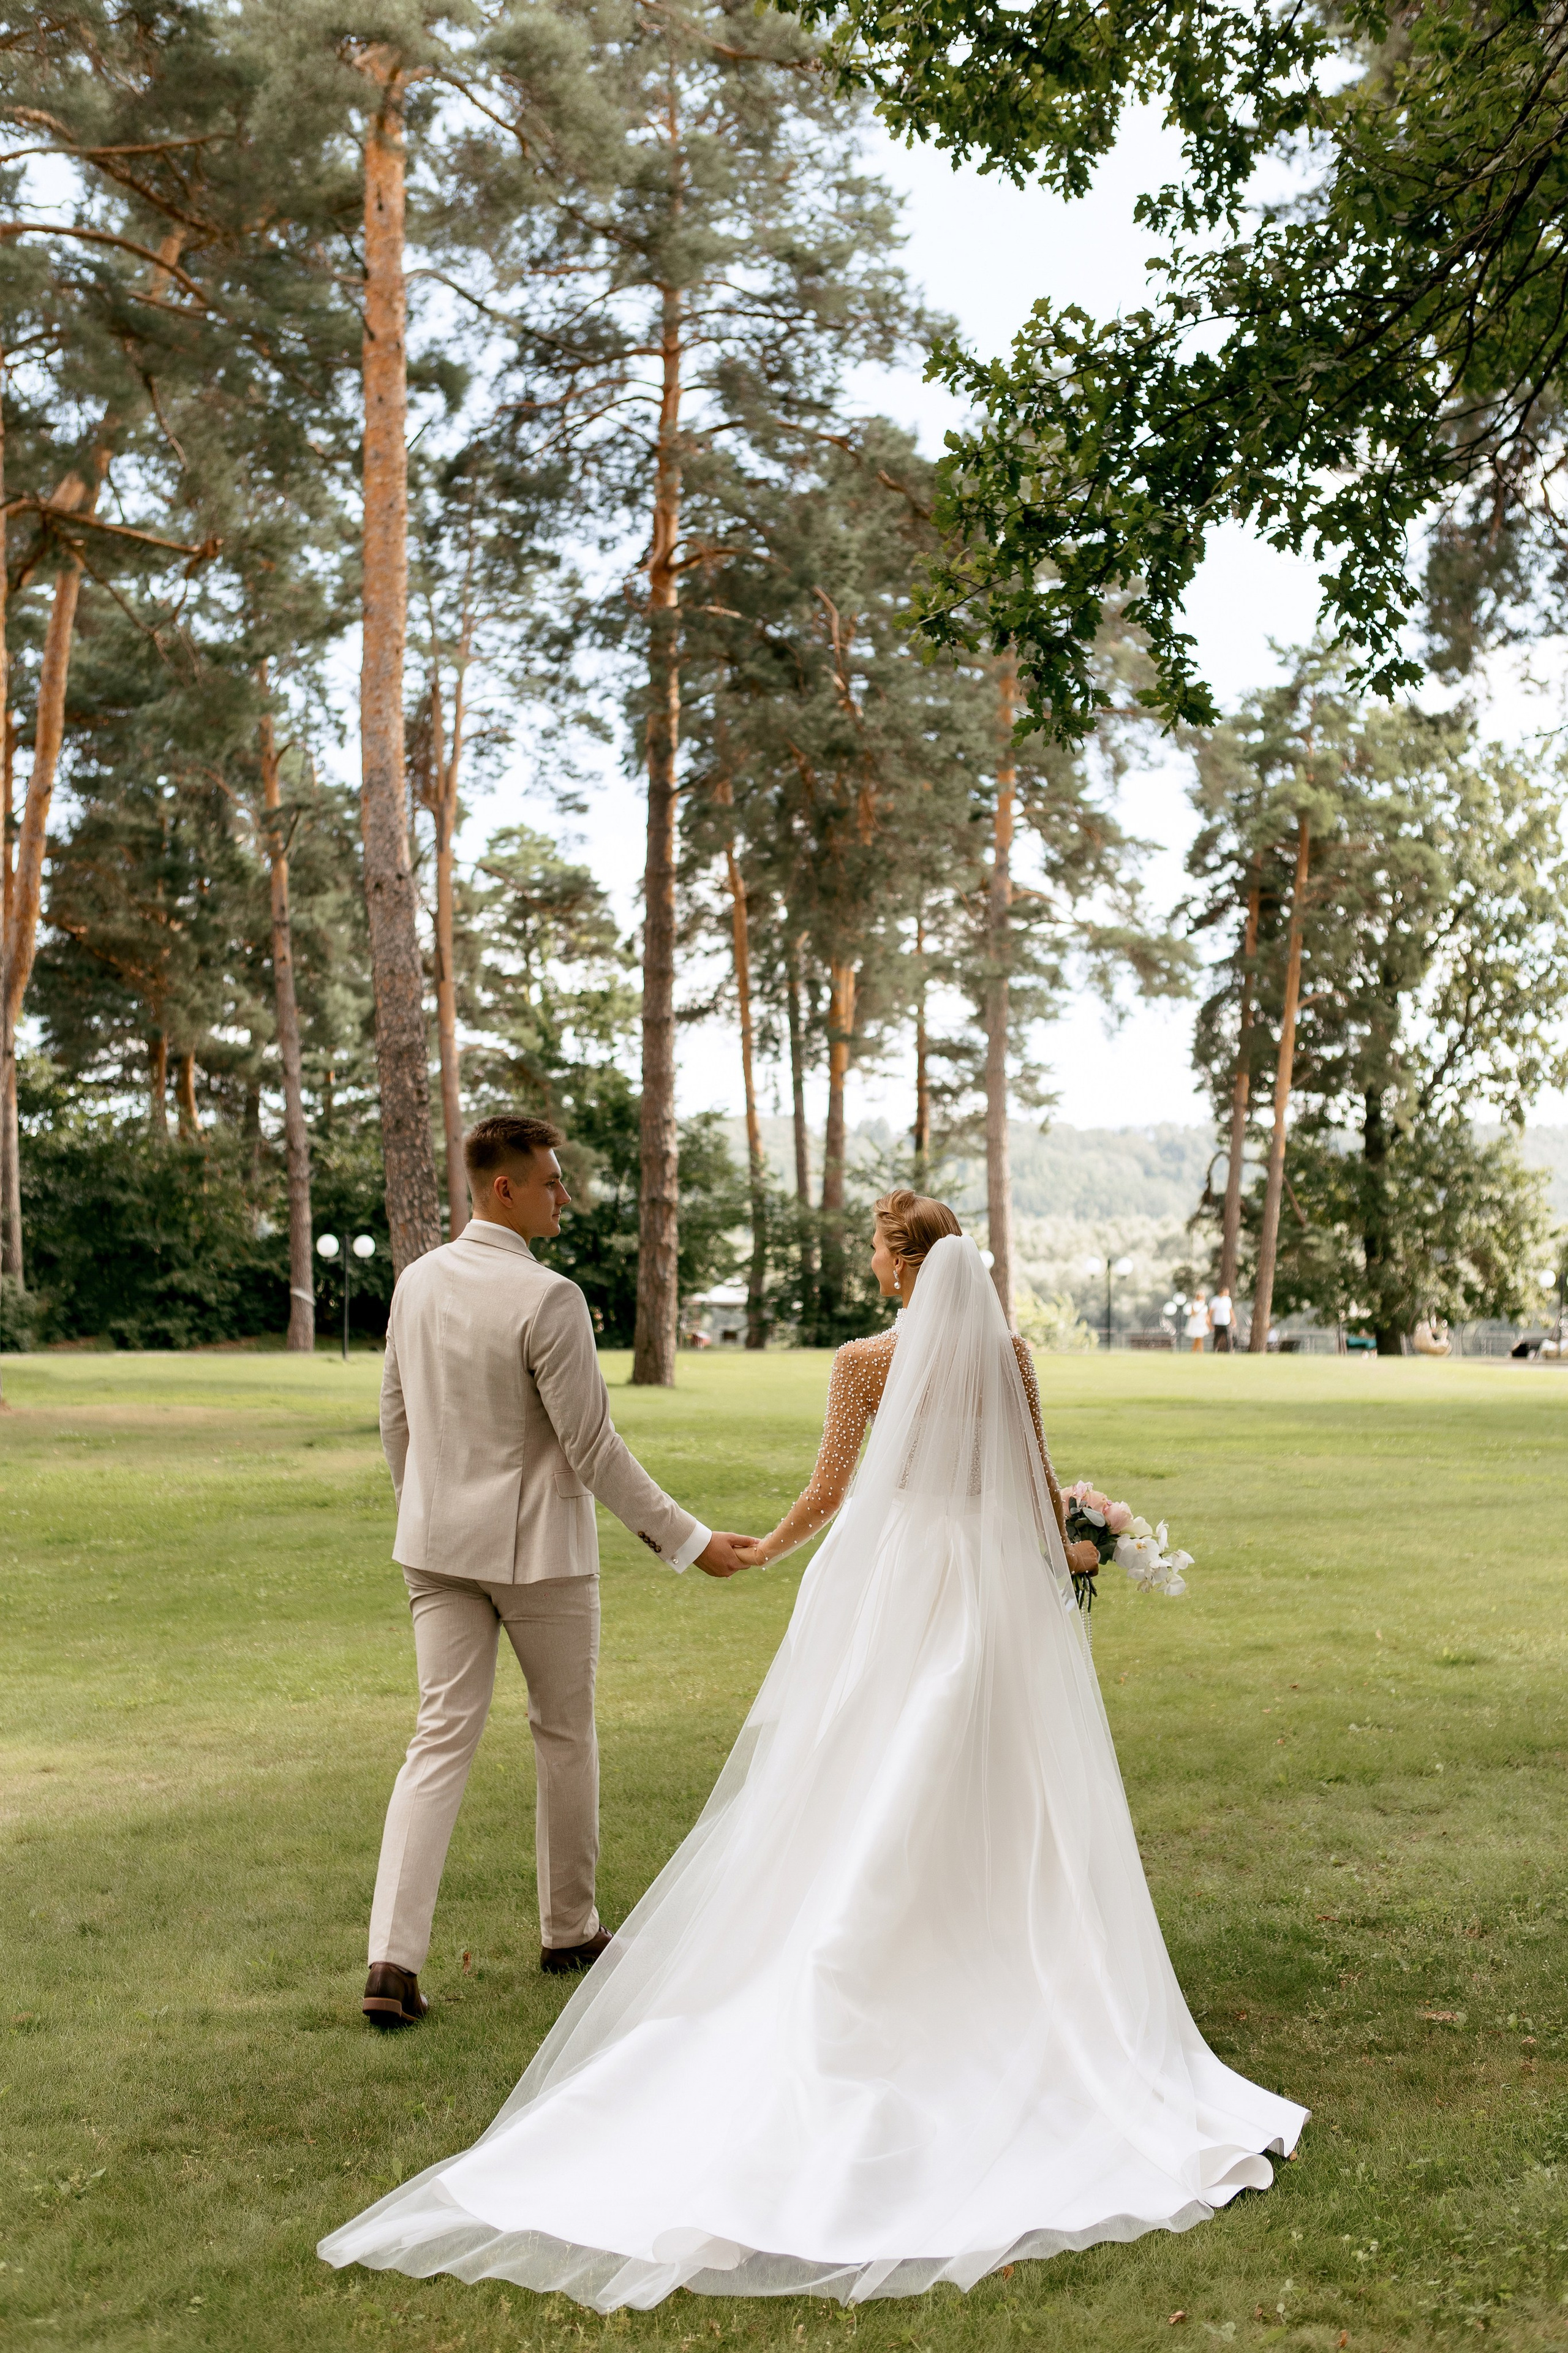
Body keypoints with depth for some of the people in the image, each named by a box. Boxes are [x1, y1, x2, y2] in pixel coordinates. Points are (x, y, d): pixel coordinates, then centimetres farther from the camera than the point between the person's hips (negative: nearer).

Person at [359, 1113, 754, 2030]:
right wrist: (688, 1540, -10)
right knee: (566, 1735, 14)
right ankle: (570, 1929, 29)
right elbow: (594, 1450, -18)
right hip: (537, 1546, -5)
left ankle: (394, 1959, -5)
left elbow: (397, 1421, 11)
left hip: (439, 1545, 6)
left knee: (442, 1739, 5)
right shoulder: (548, 1299, -19)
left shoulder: (417, 1282, 2)